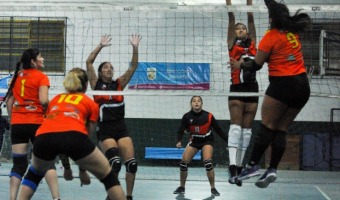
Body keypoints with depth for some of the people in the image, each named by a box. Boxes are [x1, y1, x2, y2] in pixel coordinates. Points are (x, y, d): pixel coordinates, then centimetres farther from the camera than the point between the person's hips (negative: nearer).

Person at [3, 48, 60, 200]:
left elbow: (8, 101, 13)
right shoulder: (41, 76, -3)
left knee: (19, 164, 5)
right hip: (36, 123, -5)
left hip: (17, 123, 5)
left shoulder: (17, 76, 13)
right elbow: (43, 100, -15)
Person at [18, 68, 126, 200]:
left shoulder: (56, 99, 35)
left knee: (35, 173, 34)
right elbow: (89, 132, 29)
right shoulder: (91, 104, 27)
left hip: (43, 136, 3)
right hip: (73, 135, -3)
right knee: (108, 176, 15)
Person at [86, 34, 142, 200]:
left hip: (121, 128, 4)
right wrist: (101, 46, -9)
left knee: (131, 163, -7)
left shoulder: (119, 84, 12)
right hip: (105, 130, -4)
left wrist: (135, 47, -7)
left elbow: (133, 66, 4)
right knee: (115, 162, -23)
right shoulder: (96, 84, 5)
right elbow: (89, 63, -4)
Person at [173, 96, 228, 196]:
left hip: (207, 140, -3)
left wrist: (228, 141, -9)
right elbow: (181, 131, -13)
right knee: (183, 162, -6)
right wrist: (179, 141, -32)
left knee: (208, 162, -23)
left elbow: (218, 130, -10)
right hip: (194, 141, 3)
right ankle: (182, 187, 13)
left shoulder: (208, 116, -20)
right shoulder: (187, 116, -16)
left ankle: (213, 188, -9)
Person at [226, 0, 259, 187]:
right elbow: (231, 18, 2)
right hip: (237, 89, -4)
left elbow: (251, 19, 11)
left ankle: (239, 166, 10)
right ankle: (232, 167, -23)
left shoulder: (252, 44, 13)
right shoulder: (232, 44, 6)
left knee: (246, 129, 5)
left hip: (252, 89, 4)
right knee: (235, 126, -14)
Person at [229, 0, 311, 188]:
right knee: (281, 129, 5)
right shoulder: (293, 31, 8)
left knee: (267, 127, -5)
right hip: (302, 86, 6)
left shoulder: (271, 36, -7)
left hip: (282, 85, -6)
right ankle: (272, 169, -4)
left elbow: (256, 65, -3)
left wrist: (239, 65, 14)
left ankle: (253, 165, -11)